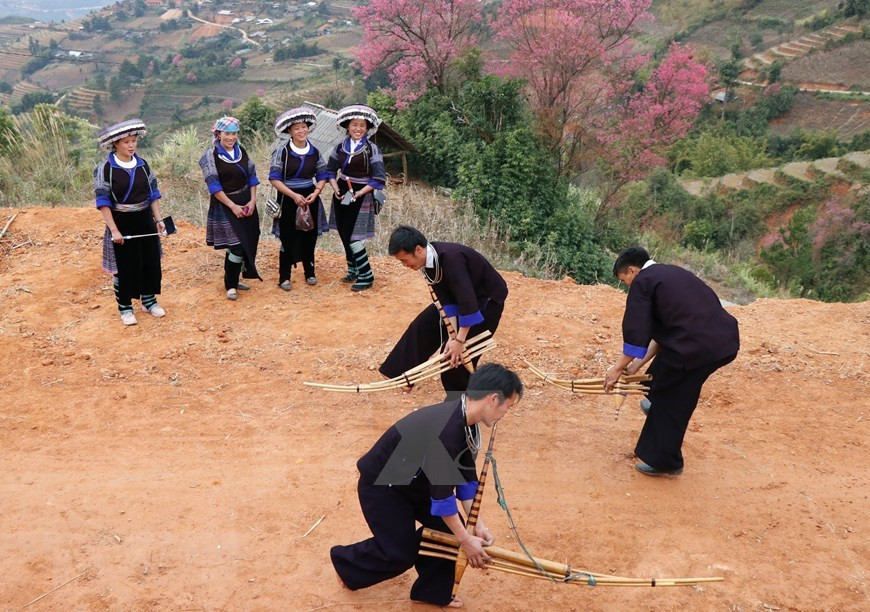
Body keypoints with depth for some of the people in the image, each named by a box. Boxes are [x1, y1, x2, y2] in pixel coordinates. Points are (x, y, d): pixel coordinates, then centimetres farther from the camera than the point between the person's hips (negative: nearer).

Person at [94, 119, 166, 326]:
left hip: (145, 221, 5)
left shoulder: (143, 165, 3)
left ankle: (149, 300, 30)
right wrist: (114, 230, -19)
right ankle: (125, 308, 19)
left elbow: (153, 194, 9)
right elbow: (103, 202, -13)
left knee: (151, 262, 11)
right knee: (124, 267, 4)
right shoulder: (105, 168, -12)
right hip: (121, 223, -4)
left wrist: (158, 219, 2)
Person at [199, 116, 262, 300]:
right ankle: (230, 285, 7)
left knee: (249, 243, 8)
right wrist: (233, 206, -17)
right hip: (225, 205, -6)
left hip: (246, 203, 6)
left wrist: (252, 200, -4)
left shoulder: (242, 151, 6)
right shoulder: (211, 155, -10)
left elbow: (252, 176, 9)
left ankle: (233, 280, 25)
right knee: (237, 246, -10)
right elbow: (213, 185, -14)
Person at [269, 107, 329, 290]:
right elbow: (274, 179, -11)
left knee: (309, 237, 9)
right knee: (288, 238, 0)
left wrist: (316, 193, -11)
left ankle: (309, 272, 25)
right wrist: (294, 195, -18)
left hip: (310, 199, 3)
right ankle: (284, 277, 11)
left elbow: (322, 176, 8)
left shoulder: (314, 151, 3)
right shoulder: (282, 151, -9)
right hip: (288, 200, -3)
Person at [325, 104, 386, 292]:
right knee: (343, 234, 11)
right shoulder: (340, 147, 5)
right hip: (341, 195, 5)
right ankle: (353, 270, 29)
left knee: (352, 236, -10)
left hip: (360, 197, -5)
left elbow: (379, 179, -12)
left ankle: (366, 276, 1)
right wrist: (335, 188, -5)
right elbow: (330, 170, 14)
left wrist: (359, 193, -19)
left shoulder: (371, 149, -8)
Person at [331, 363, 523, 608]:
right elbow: (442, 493, -30)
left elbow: (466, 476, 1)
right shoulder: (446, 432, -37)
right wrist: (466, 541, -19)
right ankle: (345, 561, 27)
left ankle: (432, 591, 22)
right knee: (401, 553, 2)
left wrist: (477, 524, -2)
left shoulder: (466, 421, -8)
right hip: (380, 485, -9)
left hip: (413, 480, 9)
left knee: (448, 529, 3)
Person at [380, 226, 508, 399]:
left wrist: (459, 340, -34)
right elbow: (446, 298, -10)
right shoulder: (428, 260, -11)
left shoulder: (450, 258, -37)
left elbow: (468, 301, -38)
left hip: (488, 298, -8)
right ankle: (403, 372, 20)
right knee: (425, 324, 8)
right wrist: (453, 335, -15)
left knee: (458, 353, -8)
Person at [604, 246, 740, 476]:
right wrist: (638, 363, 27)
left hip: (696, 345, -9)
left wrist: (618, 367, 7)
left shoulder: (643, 281, -1)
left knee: (669, 402, 12)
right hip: (725, 340, 9)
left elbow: (635, 332, -5)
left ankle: (662, 461, 25)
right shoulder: (671, 273, 25)